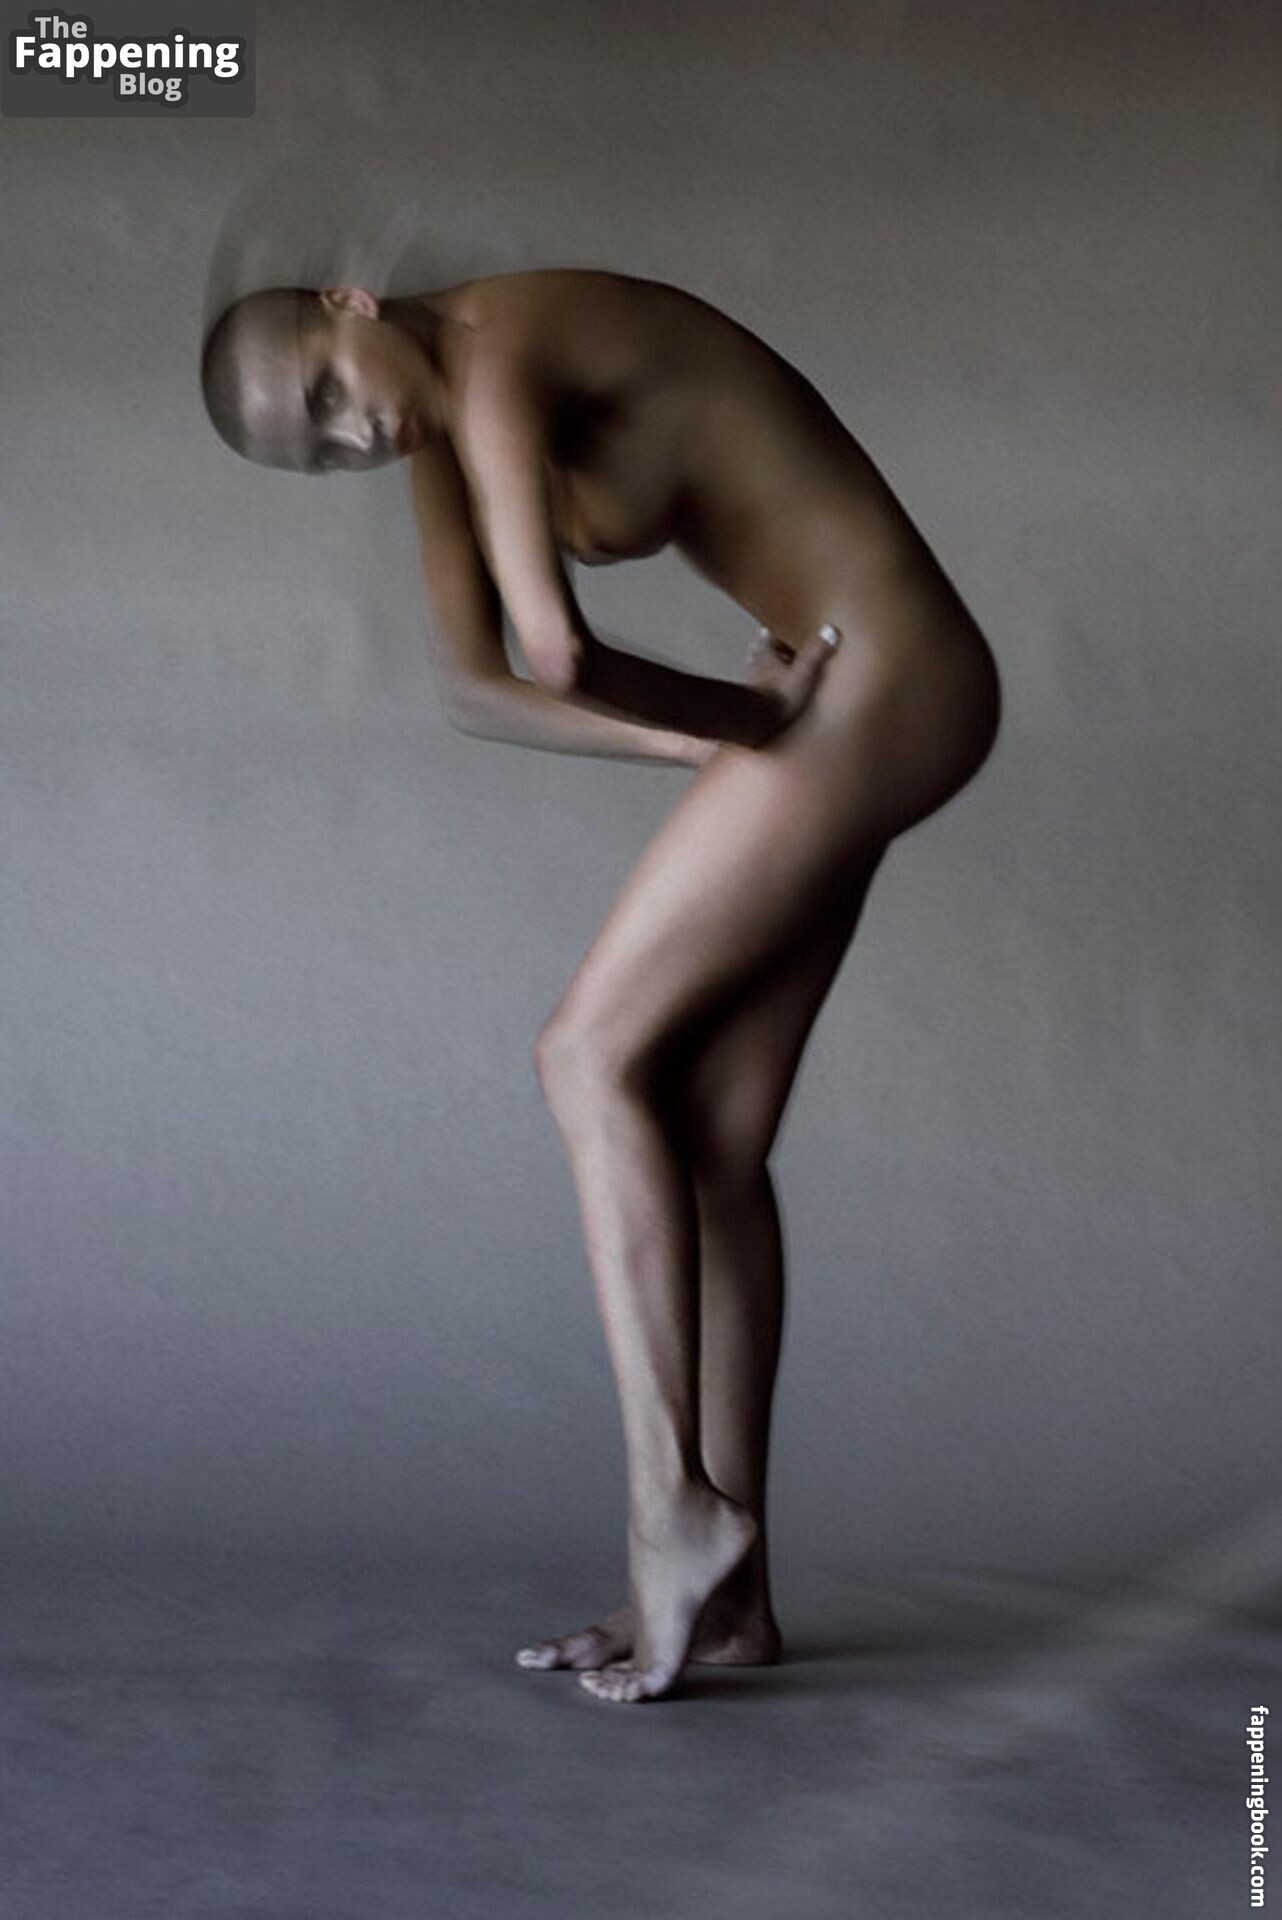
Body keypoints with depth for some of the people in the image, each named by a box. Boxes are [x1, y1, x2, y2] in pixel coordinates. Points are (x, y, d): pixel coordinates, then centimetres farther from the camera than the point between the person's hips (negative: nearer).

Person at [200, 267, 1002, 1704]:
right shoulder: (442, 427, 12)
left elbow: (559, 649, -30)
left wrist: (743, 712, -13)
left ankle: (672, 1500, -6)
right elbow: (474, 685, 3)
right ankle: (726, 1590, 9)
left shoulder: (493, 351, -19)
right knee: (708, 1134, 5)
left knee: (595, 1054, -8)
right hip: (832, 703, 9)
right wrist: (711, 742, -10)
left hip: (880, 679, -9)